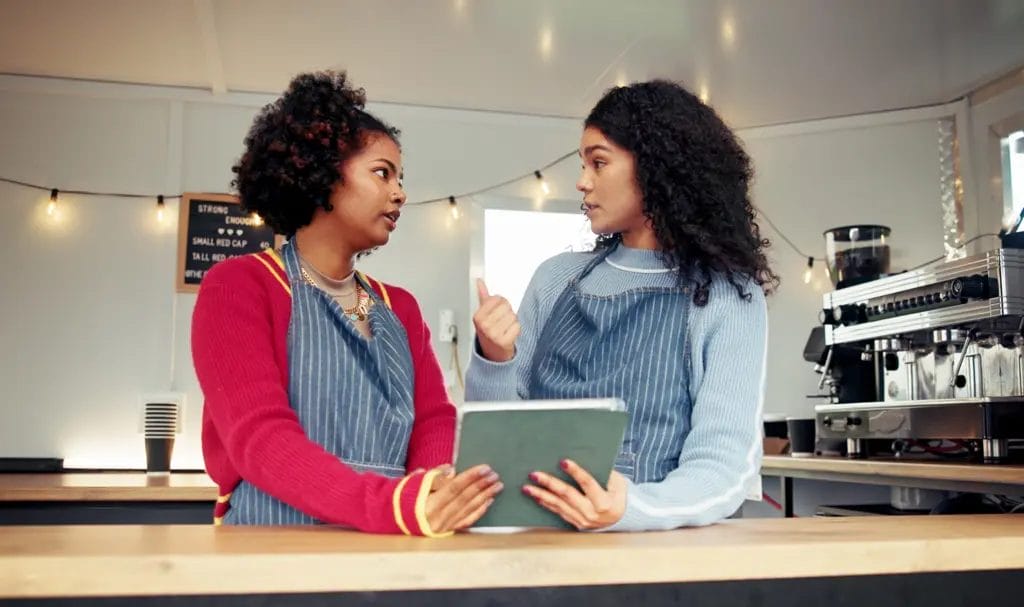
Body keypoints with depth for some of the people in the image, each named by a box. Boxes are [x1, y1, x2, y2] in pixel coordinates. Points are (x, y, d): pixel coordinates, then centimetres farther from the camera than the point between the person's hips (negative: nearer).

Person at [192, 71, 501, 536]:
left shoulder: (400, 308, 17)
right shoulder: (237, 286, -1)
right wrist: (395, 505, -29)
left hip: (387, 549, 5)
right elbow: (259, 437, -14)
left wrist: (441, 498, -18)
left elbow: (435, 423, 4)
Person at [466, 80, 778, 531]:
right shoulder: (556, 277, 10)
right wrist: (494, 363, -8)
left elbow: (726, 462, -10)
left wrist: (631, 509, -28)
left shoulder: (727, 296, -2)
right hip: (539, 533, 3)